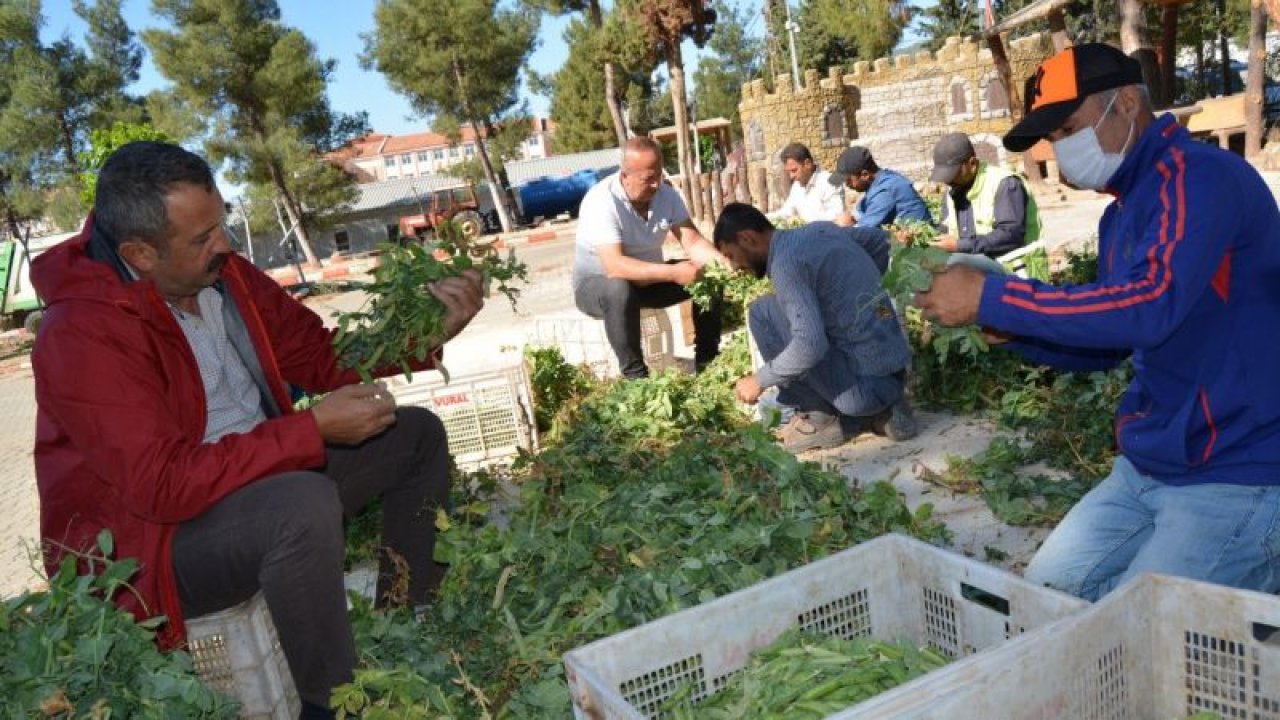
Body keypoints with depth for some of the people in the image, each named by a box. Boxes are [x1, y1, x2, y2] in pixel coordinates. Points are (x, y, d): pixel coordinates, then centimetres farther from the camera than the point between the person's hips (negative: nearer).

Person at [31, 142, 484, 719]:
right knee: (304, 500, -37)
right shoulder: (82, 335, -25)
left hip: (262, 473, 8)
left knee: (416, 435, 4)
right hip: (149, 539, -8)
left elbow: (322, 355, 5)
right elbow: (165, 484, -30)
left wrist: (428, 330, -9)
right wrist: (313, 428, -31)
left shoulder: (222, 273, -2)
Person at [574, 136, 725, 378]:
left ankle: (706, 360, 2)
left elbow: (693, 241, -11)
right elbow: (614, 266, -39)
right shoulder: (601, 202, -29)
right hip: (597, 283, -6)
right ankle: (635, 375, -26)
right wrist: (673, 272, -45)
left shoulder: (666, 193, -9)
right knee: (620, 290, -39)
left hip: (649, 279, 6)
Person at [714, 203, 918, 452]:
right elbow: (882, 242, 28)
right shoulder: (822, 229, 10)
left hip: (865, 383, -9)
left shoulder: (786, 261, -15)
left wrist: (759, 380, -10)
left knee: (763, 313, -6)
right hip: (896, 371, 9)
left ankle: (823, 419, 2)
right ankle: (881, 411, 14)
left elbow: (811, 346, -25)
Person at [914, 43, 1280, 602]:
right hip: (1146, 468, 9)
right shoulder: (1122, 216, 12)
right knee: (1044, 591, 6)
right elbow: (1105, 343, 17)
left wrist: (992, 297, -25)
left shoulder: (1201, 177, -16)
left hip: (1235, 477, -9)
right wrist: (1006, 324, 0)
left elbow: (1148, 307, -30)